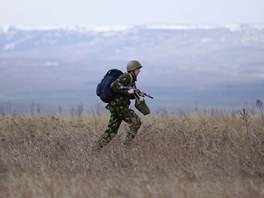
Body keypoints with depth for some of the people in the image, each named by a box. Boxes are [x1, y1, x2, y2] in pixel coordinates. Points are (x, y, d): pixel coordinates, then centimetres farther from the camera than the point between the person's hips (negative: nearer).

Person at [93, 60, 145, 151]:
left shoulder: (131, 79, 19)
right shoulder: (126, 77, -12)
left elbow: (129, 95, 26)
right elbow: (114, 86, -24)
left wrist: (138, 94, 9)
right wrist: (127, 91, -25)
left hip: (115, 106, 10)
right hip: (118, 105, -10)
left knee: (111, 130, 10)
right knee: (136, 121, -10)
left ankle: (96, 148, 10)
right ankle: (127, 145, -9)